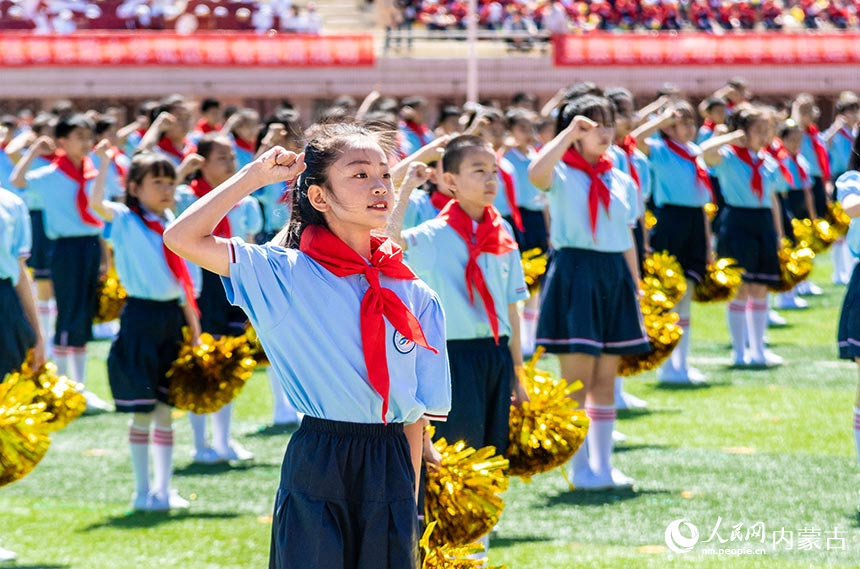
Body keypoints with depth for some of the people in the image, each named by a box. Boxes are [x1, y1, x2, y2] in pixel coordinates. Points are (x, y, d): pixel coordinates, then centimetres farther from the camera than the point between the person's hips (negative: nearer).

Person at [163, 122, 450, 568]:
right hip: (314, 467, -3)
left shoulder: (417, 299, 5)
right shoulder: (286, 275, -3)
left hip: (389, 473, 3)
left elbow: (418, 414, 8)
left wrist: (409, 505, 5)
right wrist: (254, 176, -4)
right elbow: (182, 238, -12)